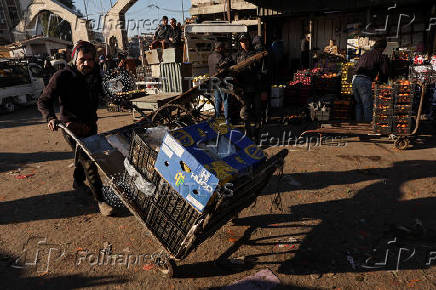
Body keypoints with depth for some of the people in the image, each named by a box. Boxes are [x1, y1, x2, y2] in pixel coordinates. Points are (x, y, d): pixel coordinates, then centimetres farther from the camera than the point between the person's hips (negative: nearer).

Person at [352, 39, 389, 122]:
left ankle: (358, 121, 18)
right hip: (365, 80, -6)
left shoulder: (365, 54, 25)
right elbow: (384, 72, 6)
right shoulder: (380, 56, 7)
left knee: (358, 103, 14)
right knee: (368, 105, -1)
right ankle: (368, 122, 0)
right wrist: (380, 82, 21)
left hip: (355, 78, 6)